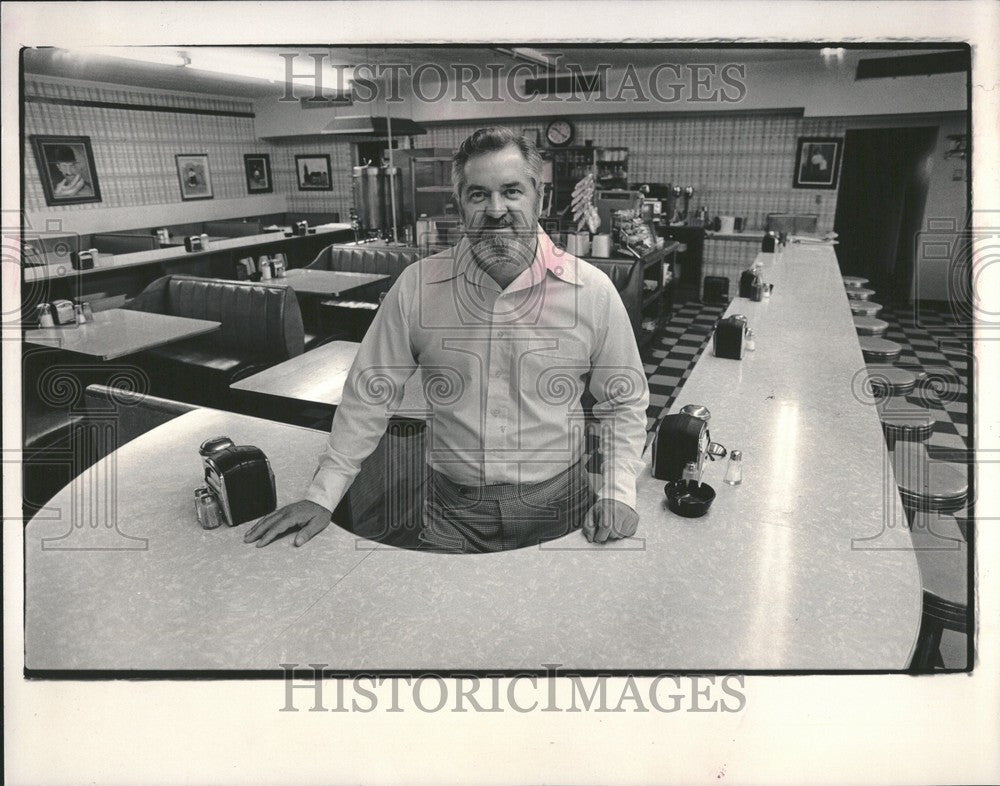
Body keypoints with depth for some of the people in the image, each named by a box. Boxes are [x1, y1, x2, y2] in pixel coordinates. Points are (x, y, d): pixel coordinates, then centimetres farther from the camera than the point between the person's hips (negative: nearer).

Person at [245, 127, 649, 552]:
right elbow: (369, 396, -1)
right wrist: (321, 497, -3)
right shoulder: (416, 287, -8)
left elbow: (624, 404, 2)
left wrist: (618, 493, -10)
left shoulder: (593, 291, -9)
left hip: (557, 507, 0)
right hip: (453, 513, 0)